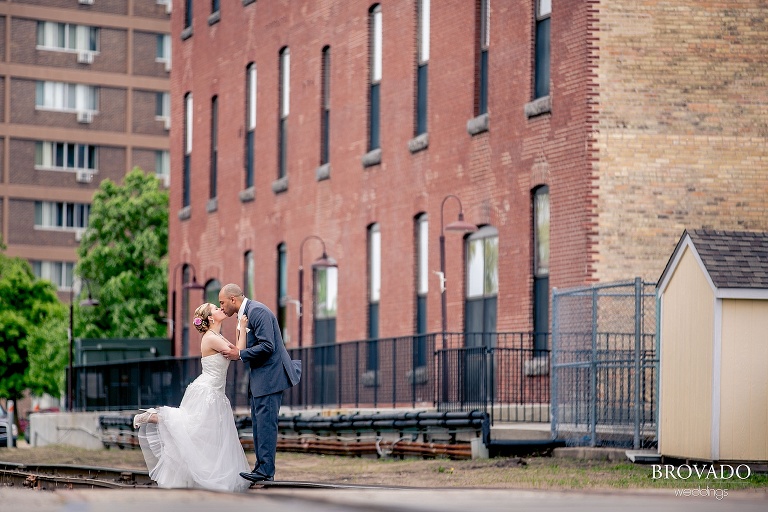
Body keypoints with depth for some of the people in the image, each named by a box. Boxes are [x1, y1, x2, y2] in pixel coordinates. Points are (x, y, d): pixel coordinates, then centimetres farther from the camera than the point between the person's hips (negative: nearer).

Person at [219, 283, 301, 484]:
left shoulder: (257, 311, -17)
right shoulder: (245, 313, 16)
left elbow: (267, 346, -24)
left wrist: (240, 354, -16)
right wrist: (236, 351, 3)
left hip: (270, 376, -11)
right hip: (259, 377, 11)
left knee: (266, 423, -11)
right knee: (258, 424, 11)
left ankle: (266, 471, -11)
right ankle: (261, 468, 15)